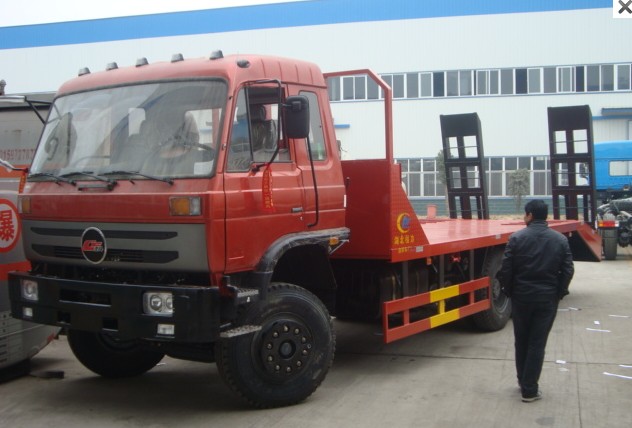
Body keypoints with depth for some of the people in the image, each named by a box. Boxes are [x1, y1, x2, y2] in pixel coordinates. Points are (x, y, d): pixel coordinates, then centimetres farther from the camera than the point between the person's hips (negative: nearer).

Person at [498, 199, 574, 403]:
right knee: (537, 344, 5)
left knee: (521, 341, 17)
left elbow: (506, 270, -9)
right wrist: (558, 293, 9)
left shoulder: (517, 238, -8)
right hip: (548, 299, 1)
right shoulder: (560, 239, -2)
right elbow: (568, 271, -3)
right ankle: (529, 390, 7)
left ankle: (523, 381, 30)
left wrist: (509, 291, 6)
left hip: (522, 297, 0)